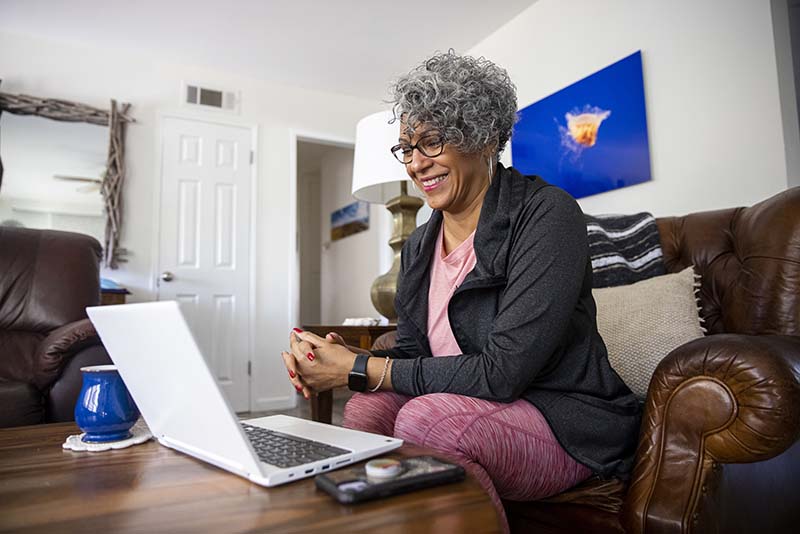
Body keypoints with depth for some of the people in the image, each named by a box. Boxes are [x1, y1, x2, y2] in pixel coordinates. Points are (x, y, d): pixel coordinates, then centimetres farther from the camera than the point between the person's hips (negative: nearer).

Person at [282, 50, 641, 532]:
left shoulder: (545, 215, -16)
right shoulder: (419, 246, 7)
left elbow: (501, 371, -23)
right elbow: (412, 353, 7)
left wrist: (358, 369, -21)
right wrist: (339, 358, -15)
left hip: (565, 424, -5)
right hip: (474, 412, 6)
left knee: (425, 417, -31)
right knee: (367, 407, -22)